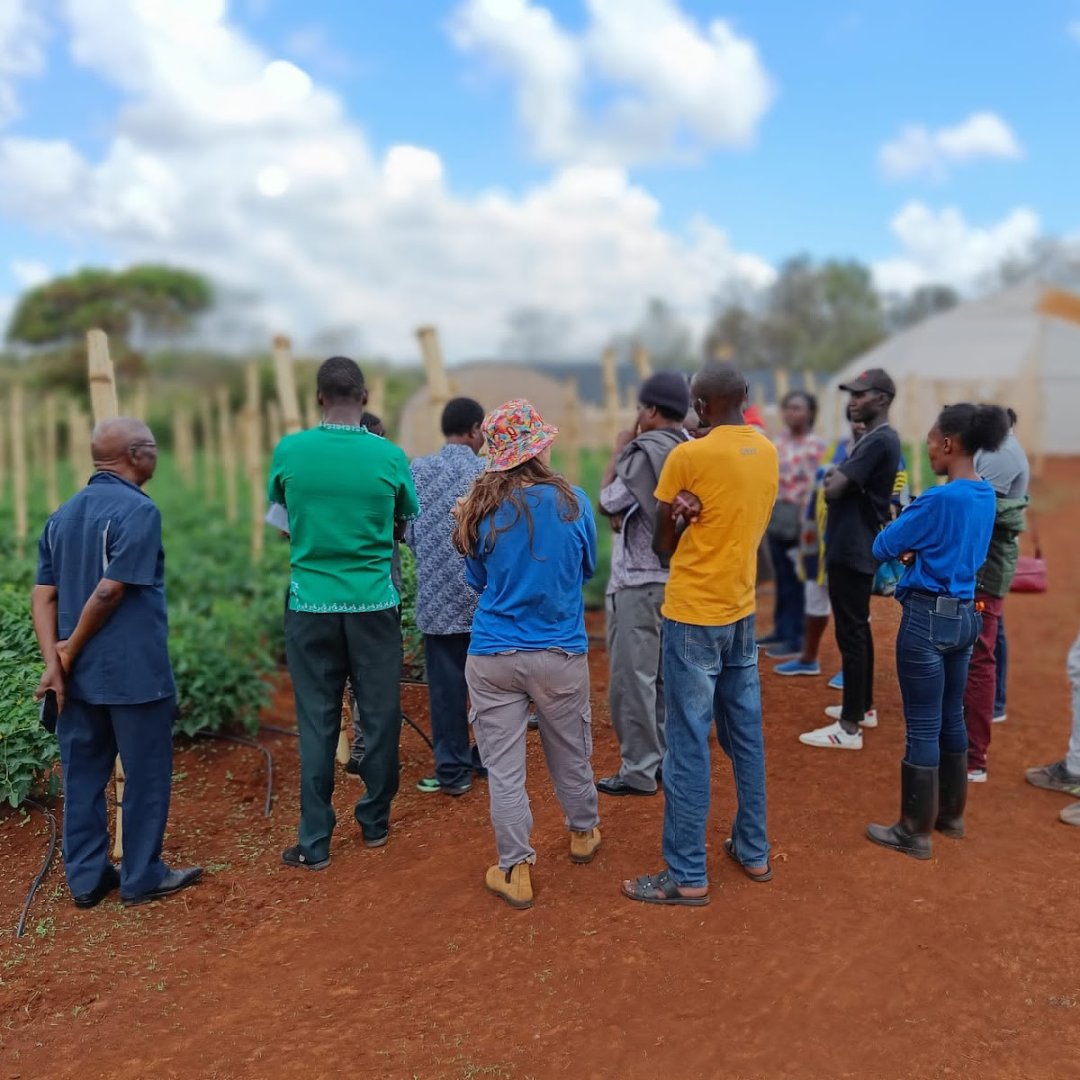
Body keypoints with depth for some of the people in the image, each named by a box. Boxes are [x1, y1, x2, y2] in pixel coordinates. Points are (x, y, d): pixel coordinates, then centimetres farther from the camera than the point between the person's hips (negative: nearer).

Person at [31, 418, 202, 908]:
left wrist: (54, 662, -3)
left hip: (79, 673, 7)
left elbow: (43, 596, 3)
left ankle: (86, 878, 24)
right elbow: (109, 592, -20)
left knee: (82, 776, 14)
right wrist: (68, 654, -8)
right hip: (134, 671, -7)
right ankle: (142, 878, 17)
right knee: (145, 775, 7)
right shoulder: (139, 510, -14)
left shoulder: (63, 514, 10)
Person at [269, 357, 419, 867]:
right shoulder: (389, 455, -7)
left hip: (311, 603, 1)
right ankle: (375, 822, 26)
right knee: (380, 716, 13)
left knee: (317, 723, 8)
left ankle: (314, 841, 14)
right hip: (374, 603, 0)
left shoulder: (288, 451, -5)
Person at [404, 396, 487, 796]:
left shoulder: (417, 470, -1)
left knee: (446, 685, 6)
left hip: (438, 596, 1)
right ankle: (486, 759, 25)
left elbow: (408, 532, 2)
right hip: (486, 596, -1)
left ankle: (452, 771, 12)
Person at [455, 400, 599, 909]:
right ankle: (583, 833, 42)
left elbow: (477, 580, 7)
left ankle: (516, 870, 15)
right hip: (561, 653, 1)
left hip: (493, 656, 0)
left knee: (503, 765, 8)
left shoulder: (482, 508, -7)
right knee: (570, 751, 20)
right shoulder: (572, 502, -9)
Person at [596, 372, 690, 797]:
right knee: (666, 674, 16)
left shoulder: (644, 450, -16)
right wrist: (627, 516, -4)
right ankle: (668, 758, 26)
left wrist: (617, 453, 2)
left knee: (632, 678, 0)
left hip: (639, 581, -8)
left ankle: (638, 770, 7)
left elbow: (607, 503, -7)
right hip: (677, 576, 8)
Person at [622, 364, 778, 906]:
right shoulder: (768, 453, 5)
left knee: (689, 746, -1)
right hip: (742, 612, 7)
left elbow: (663, 542, -4)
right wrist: (698, 520, 0)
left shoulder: (688, 456, -15)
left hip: (693, 616, -7)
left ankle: (687, 875, 8)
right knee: (746, 736, 16)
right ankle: (753, 851, 28)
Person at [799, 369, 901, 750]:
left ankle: (850, 727, -1)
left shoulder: (879, 441, -18)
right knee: (857, 629, 19)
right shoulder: (875, 439, 15)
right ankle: (863, 706, 31)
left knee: (851, 633, -7)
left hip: (852, 551, -11)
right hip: (854, 548, 11)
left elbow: (833, 490, -23)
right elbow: (844, 486, 18)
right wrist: (837, 478, -1)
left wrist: (833, 477, -3)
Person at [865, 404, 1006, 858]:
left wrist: (908, 547, 8)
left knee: (923, 727, 1)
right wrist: (921, 550, 0)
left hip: (928, 617, -9)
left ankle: (916, 832, 12)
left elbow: (882, 546, -12)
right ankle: (951, 813, 33)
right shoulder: (985, 496, 6)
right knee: (952, 718, 19)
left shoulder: (940, 498, -20)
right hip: (964, 614, 9)